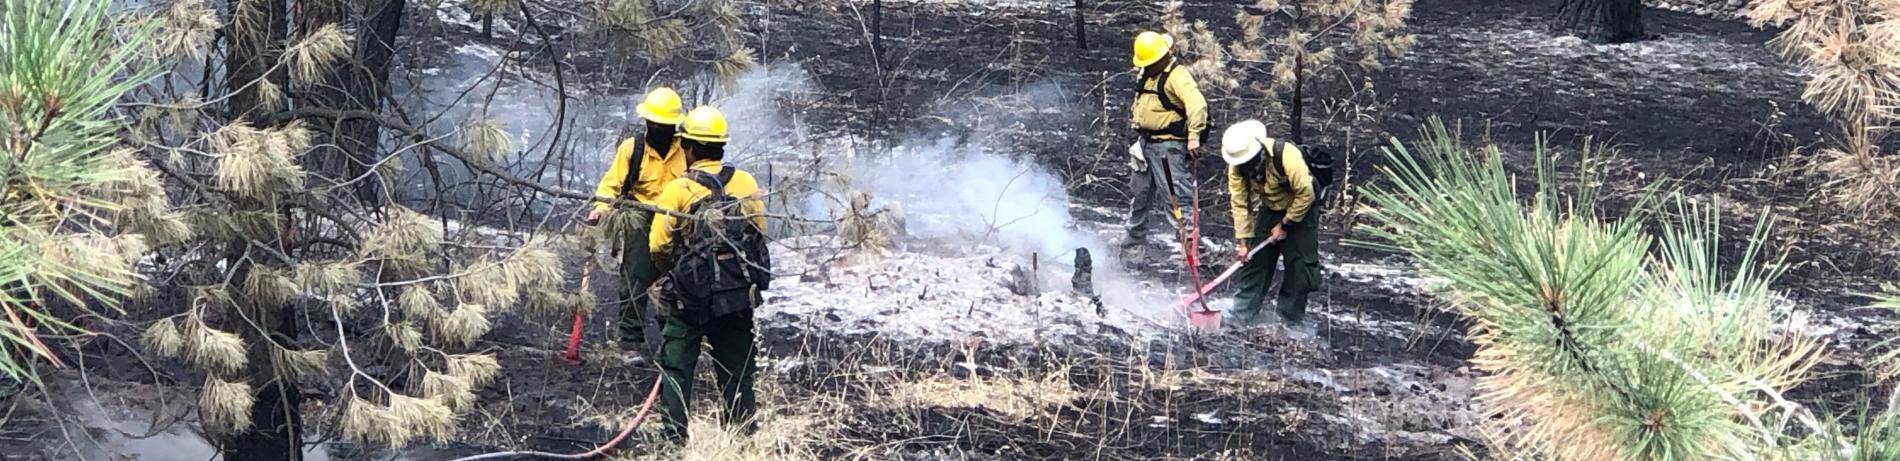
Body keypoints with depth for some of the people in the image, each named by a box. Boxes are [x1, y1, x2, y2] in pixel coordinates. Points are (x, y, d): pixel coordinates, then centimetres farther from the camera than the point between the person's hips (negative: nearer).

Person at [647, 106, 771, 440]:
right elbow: (760, 232, 7)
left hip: (690, 297, -3)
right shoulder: (747, 184, -1)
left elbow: (659, 246, -10)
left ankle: (675, 434, 6)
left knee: (676, 366, 8)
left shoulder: (678, 190, -11)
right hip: (739, 297, 4)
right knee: (736, 368, 14)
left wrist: (673, 270, 10)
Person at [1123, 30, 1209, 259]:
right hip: (1146, 144, 9)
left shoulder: (1177, 76, -16)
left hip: (1168, 146, -9)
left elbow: (1197, 104, -29)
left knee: (1176, 197, -14)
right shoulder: (1147, 76, 13)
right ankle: (1133, 244, 33)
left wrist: (1194, 136, -34)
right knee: (1142, 195, 20)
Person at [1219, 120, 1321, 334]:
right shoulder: (1237, 167, -20)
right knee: (1254, 259, -1)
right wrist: (1243, 242, -16)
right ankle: (1243, 312, 7)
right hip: (1269, 210, 4)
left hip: (1300, 210, -4)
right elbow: (1240, 204, -13)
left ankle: (1292, 318, 4)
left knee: (1301, 265, -6)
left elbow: (1305, 194, -26)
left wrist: (1285, 225, -18)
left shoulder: (1286, 155, -35)